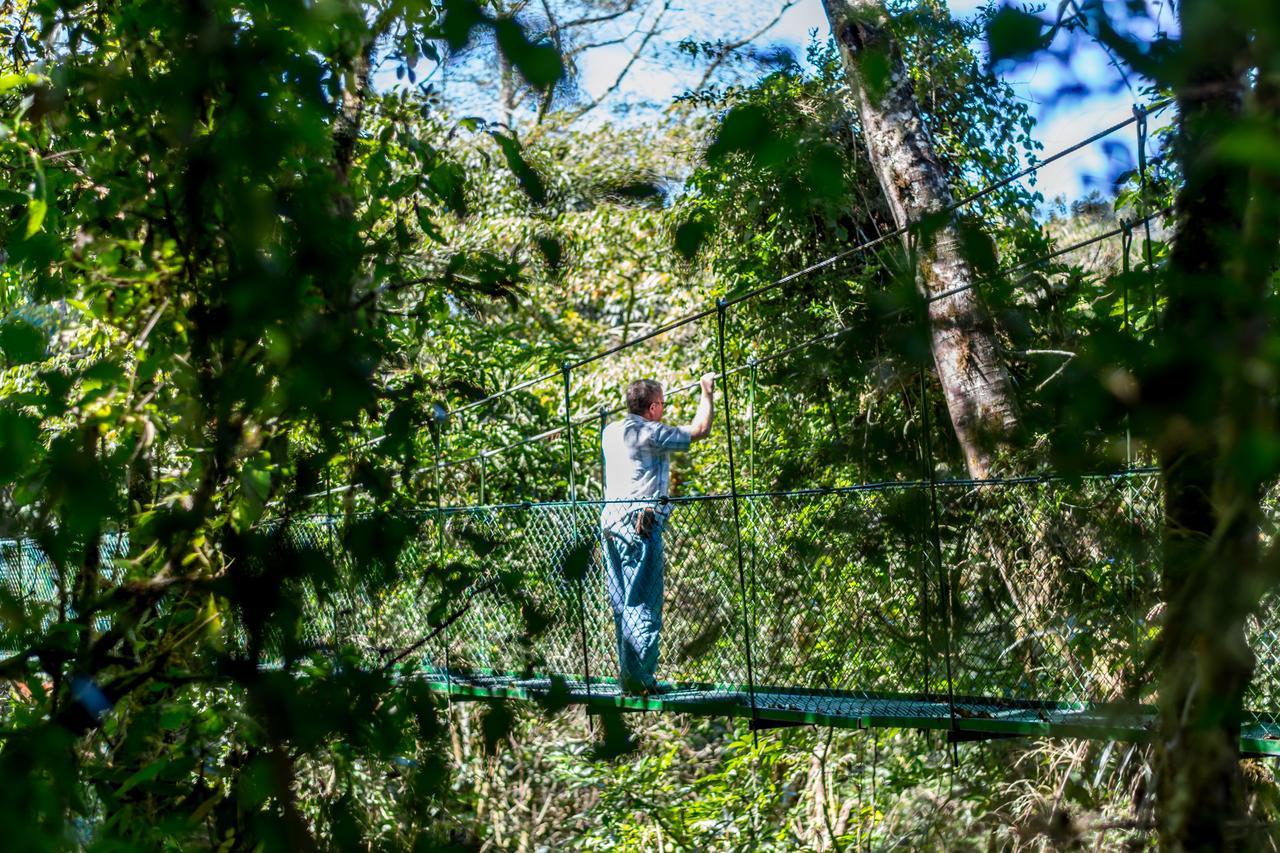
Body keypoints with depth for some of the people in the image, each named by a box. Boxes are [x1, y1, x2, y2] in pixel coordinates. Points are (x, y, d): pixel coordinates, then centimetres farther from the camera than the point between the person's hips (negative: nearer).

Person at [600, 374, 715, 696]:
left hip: (611, 521, 8)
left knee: (622, 604, 10)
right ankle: (640, 679, -8)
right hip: (639, 524, -8)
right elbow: (700, 430, -2)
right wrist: (707, 393, 12)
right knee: (643, 605, -6)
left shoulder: (610, 432, 13)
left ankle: (628, 675, 13)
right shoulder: (650, 433, -9)